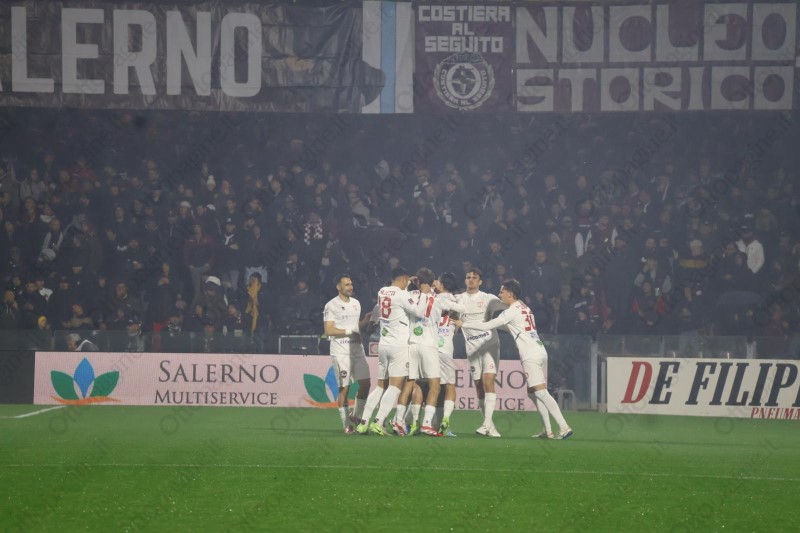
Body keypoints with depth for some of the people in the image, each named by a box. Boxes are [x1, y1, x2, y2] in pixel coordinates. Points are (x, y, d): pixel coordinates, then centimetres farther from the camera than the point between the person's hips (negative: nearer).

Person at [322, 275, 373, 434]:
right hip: (341, 351, -6)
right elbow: (328, 330, -11)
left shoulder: (356, 303, 16)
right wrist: (349, 331, -15)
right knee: (344, 388, -4)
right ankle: (346, 424, 2)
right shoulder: (331, 306, -6)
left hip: (357, 349, 6)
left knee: (365, 383, 0)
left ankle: (357, 415, 17)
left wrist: (366, 321, 5)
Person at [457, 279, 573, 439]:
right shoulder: (524, 308, 18)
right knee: (533, 393, 12)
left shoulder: (512, 312, -8)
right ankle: (548, 431, 8)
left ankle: (564, 427, -21)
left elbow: (487, 326, -10)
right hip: (541, 352, 9)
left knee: (541, 392, -14)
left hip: (531, 356, -9)